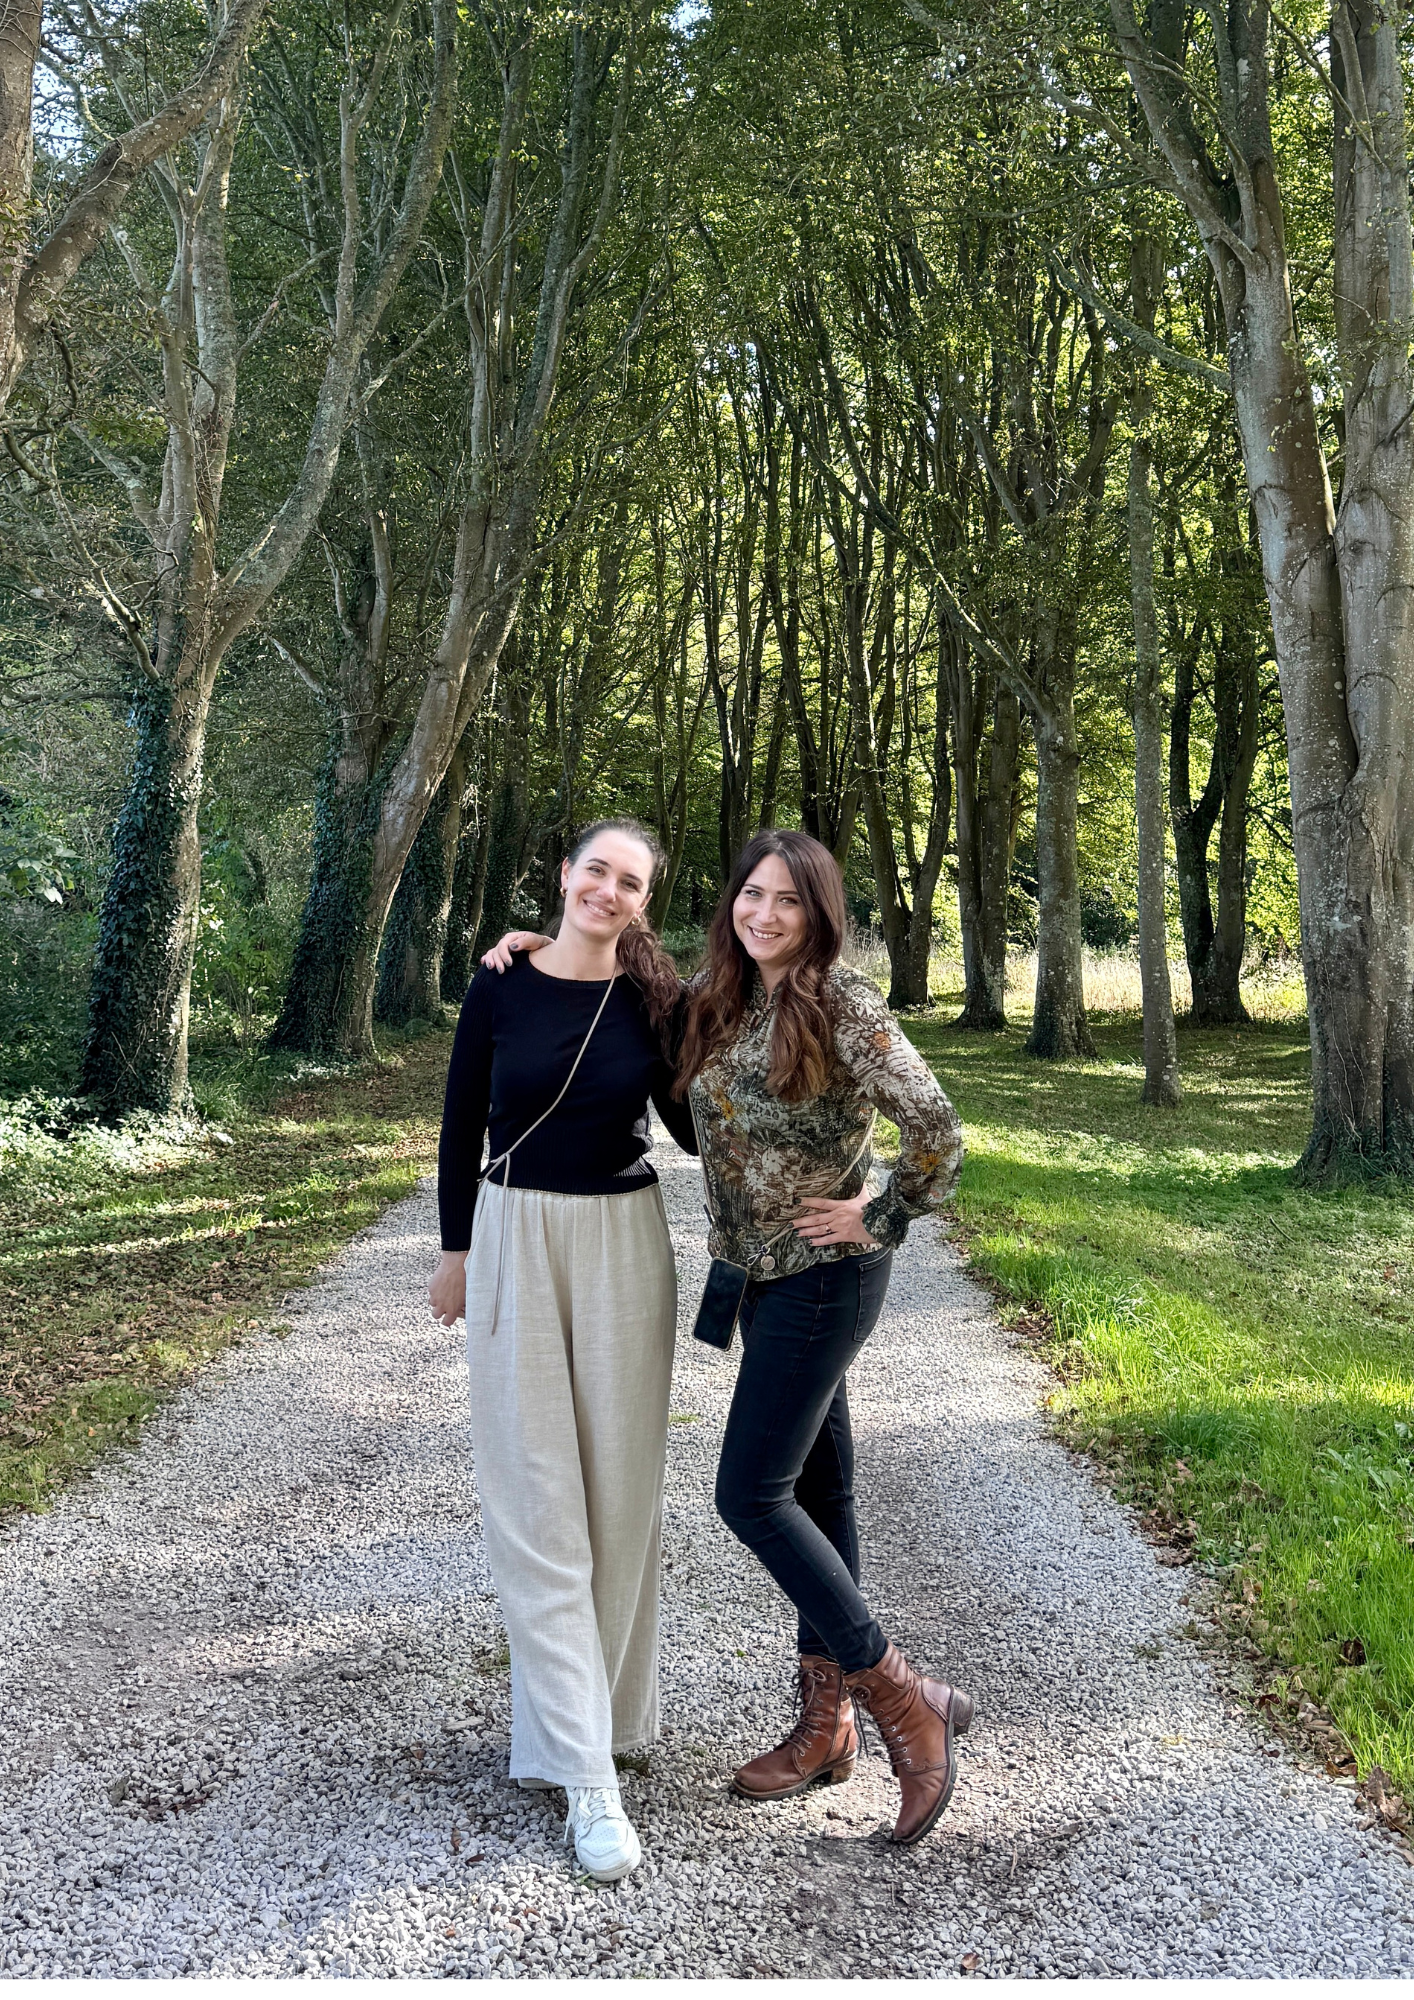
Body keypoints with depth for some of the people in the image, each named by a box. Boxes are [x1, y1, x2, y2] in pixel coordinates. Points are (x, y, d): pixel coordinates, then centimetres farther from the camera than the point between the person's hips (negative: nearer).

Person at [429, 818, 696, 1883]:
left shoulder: (653, 997, 0)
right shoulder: (501, 987, -2)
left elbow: (694, 1127, 9)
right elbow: (463, 1126, 6)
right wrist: (456, 1250, 9)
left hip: (626, 1243, 1)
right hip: (517, 1242, -1)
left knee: (621, 1486, 8)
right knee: (538, 1499, -2)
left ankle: (604, 1699, 29)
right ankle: (586, 1773, 4)